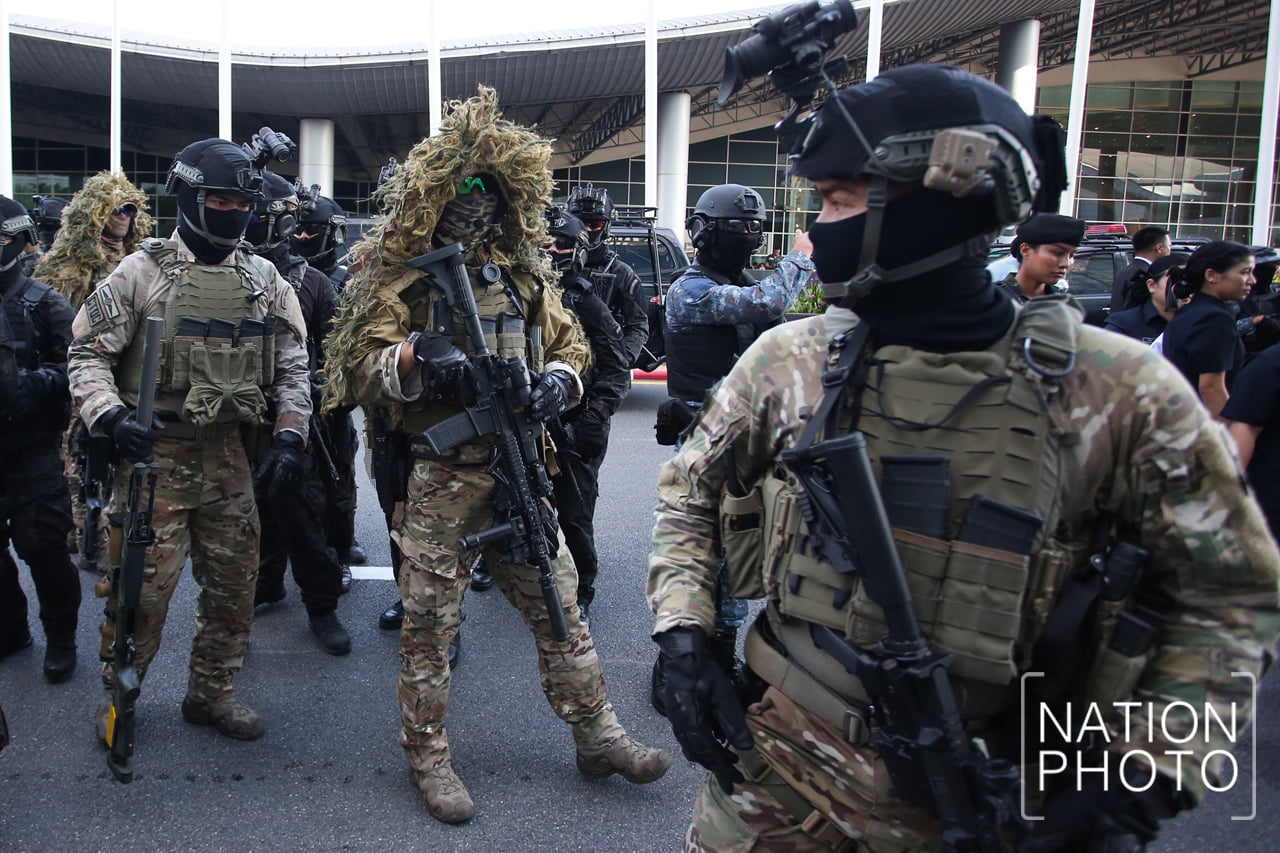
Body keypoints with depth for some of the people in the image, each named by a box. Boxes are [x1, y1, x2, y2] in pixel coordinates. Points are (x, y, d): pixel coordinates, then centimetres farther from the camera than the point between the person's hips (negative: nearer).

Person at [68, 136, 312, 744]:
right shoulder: (141, 272, -4)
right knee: (143, 584, -1)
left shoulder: (263, 280, 8)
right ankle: (118, 693, 22)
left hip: (227, 455, 4)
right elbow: (88, 355, -3)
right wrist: (111, 415, -19)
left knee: (233, 581, 10)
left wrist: (290, 437, -1)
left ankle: (212, 692, 28)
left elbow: (291, 366, 10)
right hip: (153, 451, -4)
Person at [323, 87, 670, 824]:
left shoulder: (522, 274, 11)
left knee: (558, 604, 11)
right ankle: (429, 758, 23)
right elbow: (363, 368, -8)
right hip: (437, 481, -4)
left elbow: (568, 345, 16)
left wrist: (560, 380, -7)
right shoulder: (401, 278, -3)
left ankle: (599, 737, 25)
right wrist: (413, 358, -29)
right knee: (431, 622, 5)